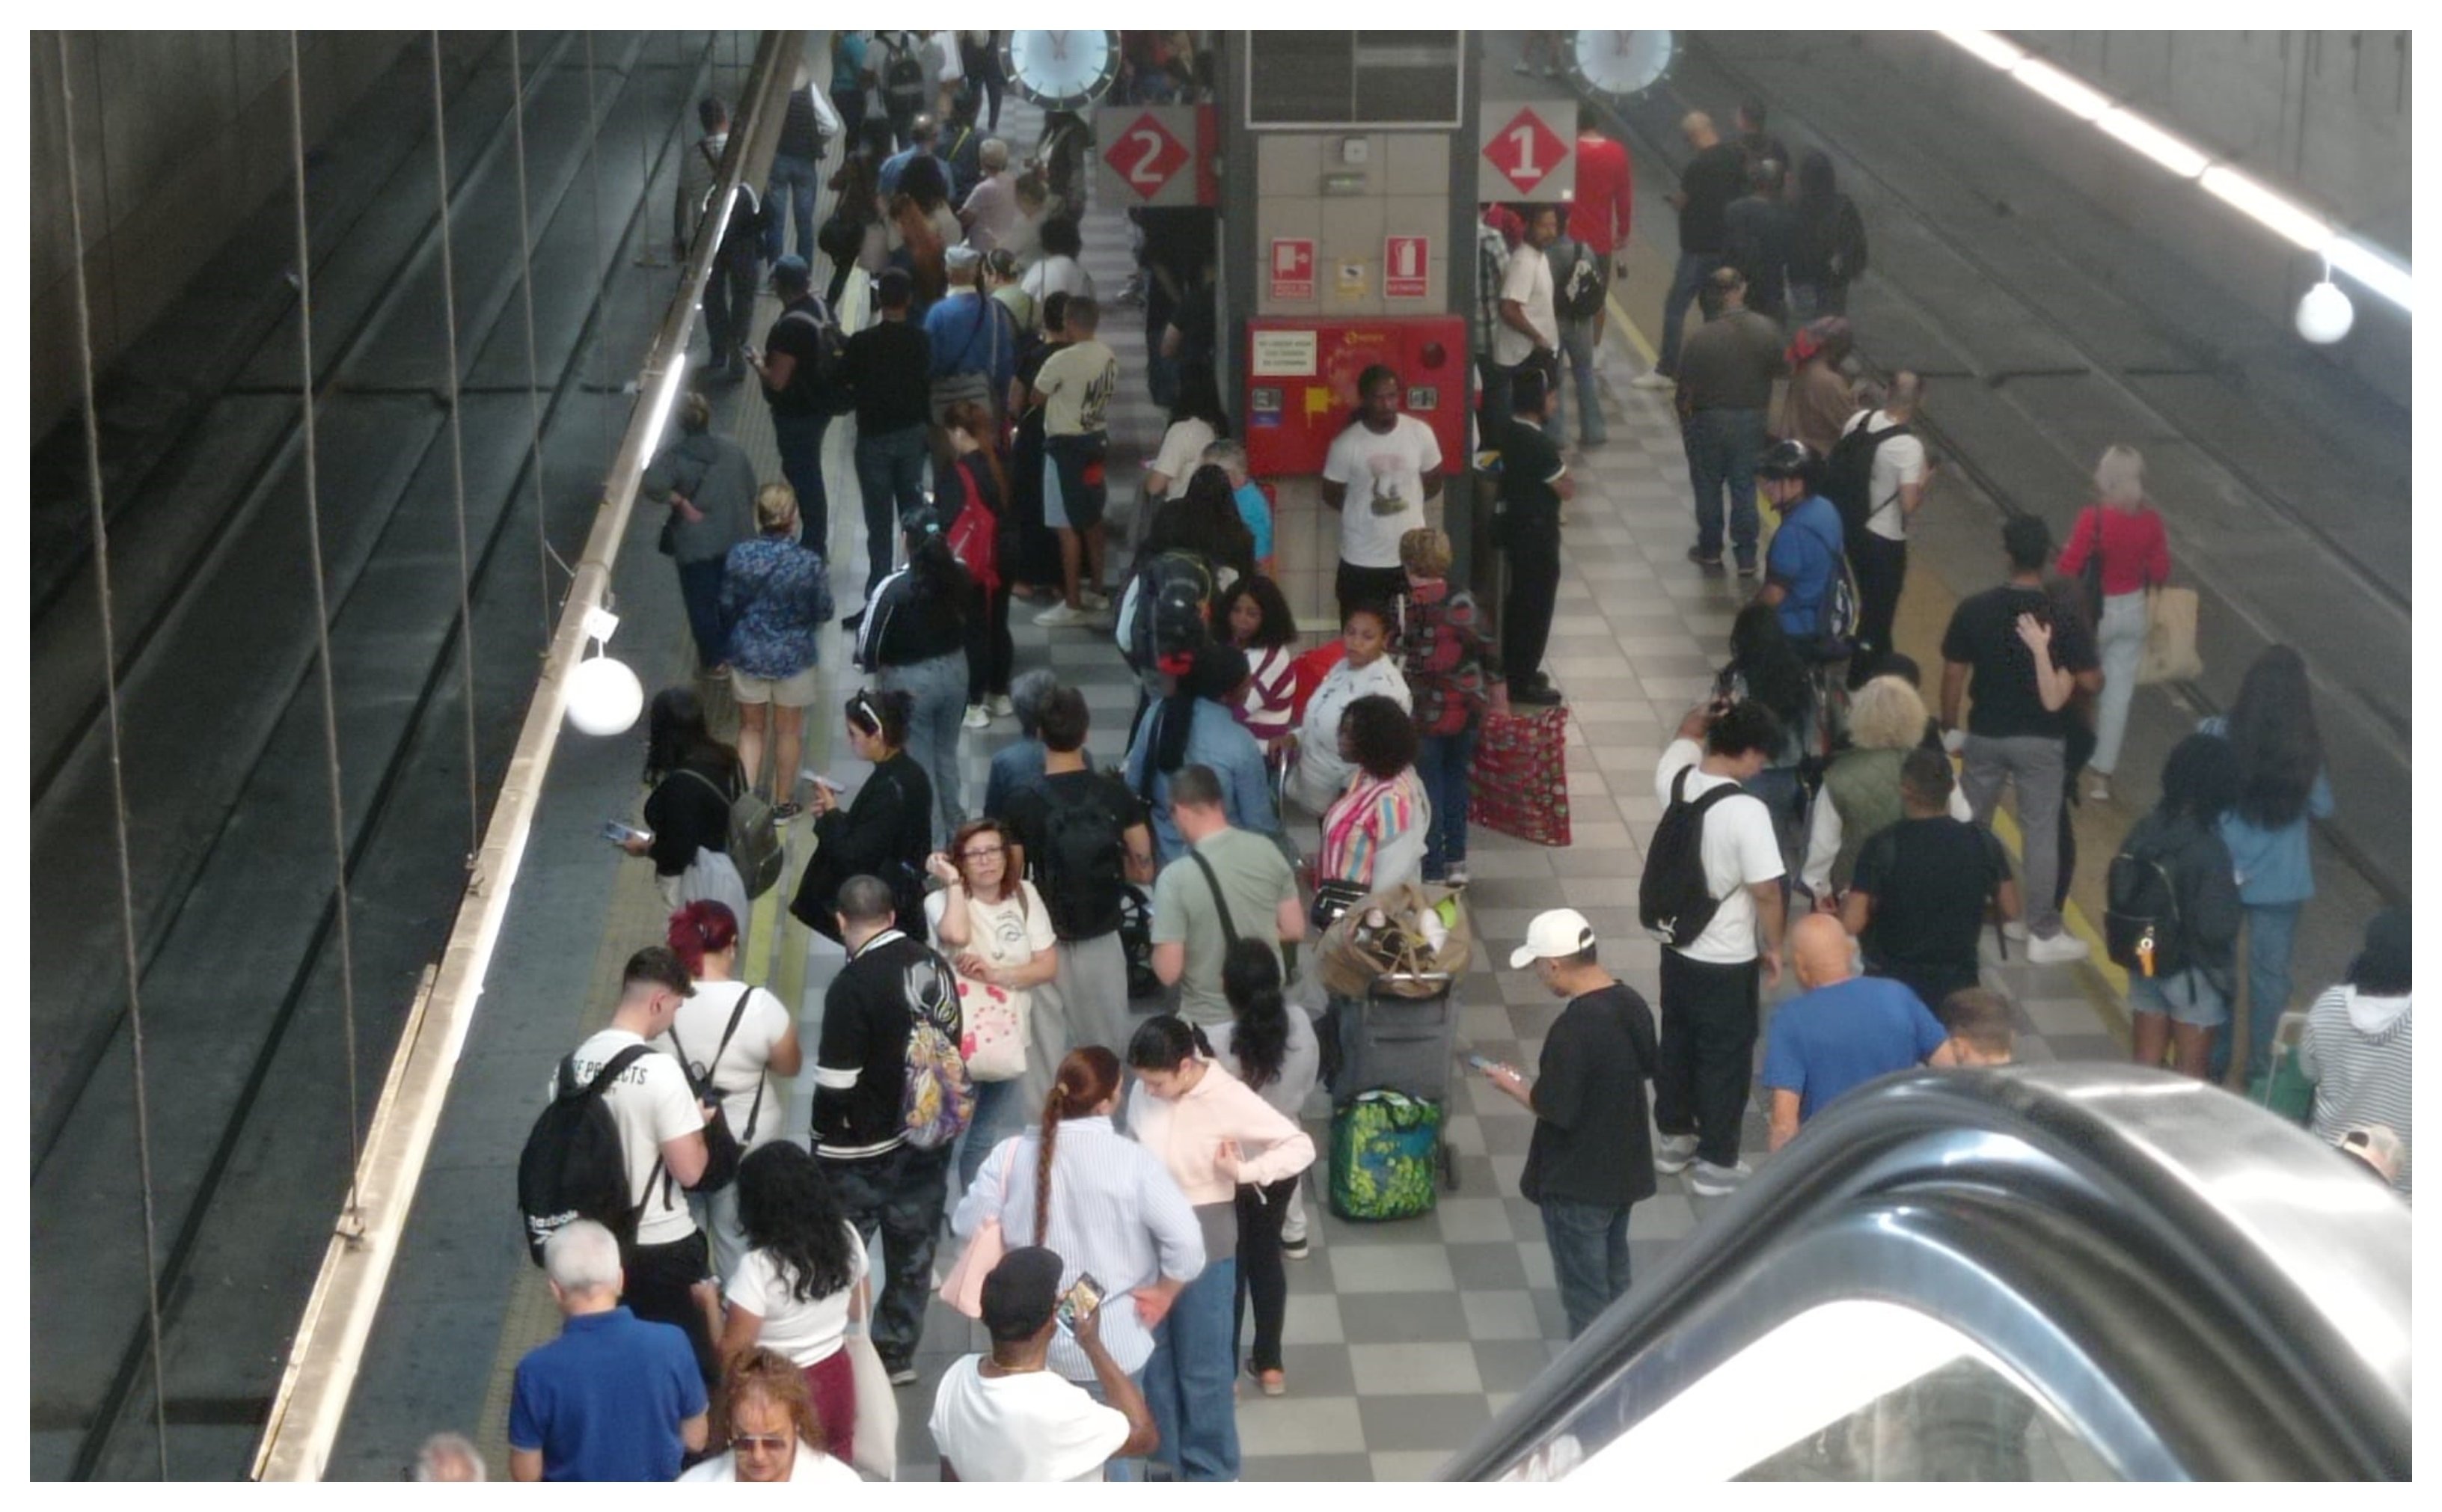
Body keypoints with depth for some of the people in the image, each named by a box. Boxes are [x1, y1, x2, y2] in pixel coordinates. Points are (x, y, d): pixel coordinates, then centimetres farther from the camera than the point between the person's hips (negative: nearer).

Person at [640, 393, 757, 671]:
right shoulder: (733, 449, -3)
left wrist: (681, 502, -19)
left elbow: (652, 486, -34)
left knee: (701, 602, 13)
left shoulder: (674, 456, -16)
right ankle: (734, 651, 35)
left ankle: (713, 659, 23)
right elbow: (750, 492, 5)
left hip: (696, 545, -4)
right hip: (737, 539, 4)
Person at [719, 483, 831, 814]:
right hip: (793, 655, -1)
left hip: (748, 653, 2)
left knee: (751, 728, 19)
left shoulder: (738, 556, -16)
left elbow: (727, 607, -4)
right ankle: (783, 803, 30)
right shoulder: (809, 564, -22)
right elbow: (823, 613, -9)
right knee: (789, 730, 17)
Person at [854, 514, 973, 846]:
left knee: (918, 764, 12)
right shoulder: (959, 575, -12)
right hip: (955, 670, 5)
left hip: (910, 680, -5)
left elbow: (868, 644, -17)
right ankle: (956, 828, 37)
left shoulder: (893, 588, -26)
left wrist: (874, 666, 3)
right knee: (947, 754, 24)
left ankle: (930, 836, 22)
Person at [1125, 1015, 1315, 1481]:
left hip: (1204, 1248, -4)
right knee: (1153, 1360, 16)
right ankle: (1167, 1465, 34)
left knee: (1202, 1368, 8)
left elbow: (1302, 1147, -16)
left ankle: (1212, 1475, 26)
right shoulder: (1145, 1093, -8)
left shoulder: (1229, 1099, -20)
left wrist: (1243, 1171, -25)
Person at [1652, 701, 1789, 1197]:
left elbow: (1687, 732, 15)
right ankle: (1716, 1164, 19)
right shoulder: (1747, 812, -27)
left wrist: (1712, 715, -4)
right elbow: (1765, 891, -21)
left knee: (1677, 1043, 22)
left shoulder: (1674, 781, -9)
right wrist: (1774, 947, -6)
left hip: (1677, 948, 6)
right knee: (1725, 1058, 9)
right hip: (1727, 961, -6)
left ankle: (1674, 1137, 38)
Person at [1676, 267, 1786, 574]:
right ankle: (1746, 557, 16)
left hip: (1710, 421, -3)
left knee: (1708, 487, 15)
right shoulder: (1767, 331, -12)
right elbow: (1776, 373, 1)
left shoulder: (1702, 339, -22)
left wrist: (1684, 419, 3)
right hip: (1752, 419, 3)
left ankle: (1710, 550, 28)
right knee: (1744, 487, 12)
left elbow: (1687, 387, -13)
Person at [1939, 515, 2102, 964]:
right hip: (2040, 741, -2)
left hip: (1985, 736, 2)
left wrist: (1950, 728, 9)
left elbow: (1953, 675, -3)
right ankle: (2043, 934, 13)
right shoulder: (2063, 616, -16)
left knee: (1969, 828, 18)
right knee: (2041, 834, 8)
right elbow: (2090, 682, -14)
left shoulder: (1974, 610, -11)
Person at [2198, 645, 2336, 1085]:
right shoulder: (2306, 749, -13)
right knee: (2270, 970, 15)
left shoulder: (2217, 735, -16)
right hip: (2282, 878, 0)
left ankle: (2213, 1060, 26)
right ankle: (2260, 1064, 25)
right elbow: (2322, 807, -2)